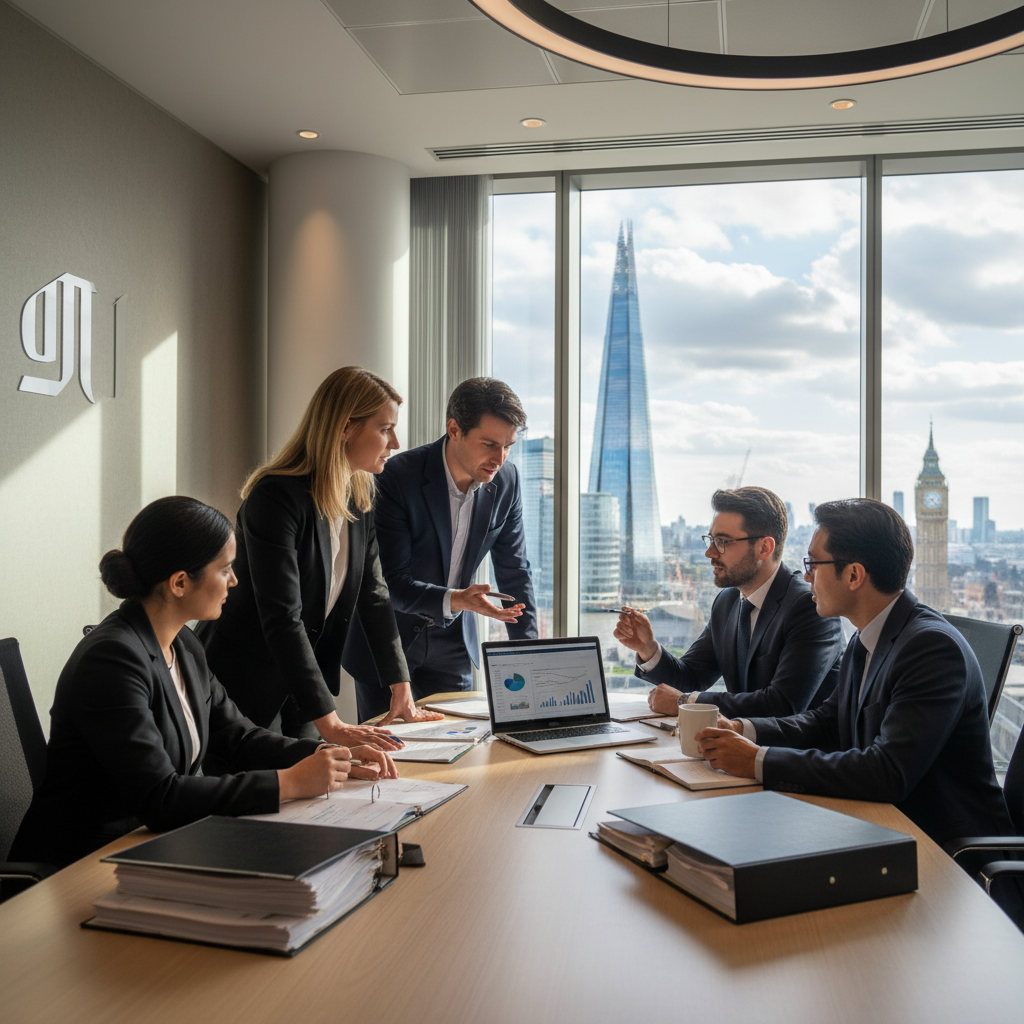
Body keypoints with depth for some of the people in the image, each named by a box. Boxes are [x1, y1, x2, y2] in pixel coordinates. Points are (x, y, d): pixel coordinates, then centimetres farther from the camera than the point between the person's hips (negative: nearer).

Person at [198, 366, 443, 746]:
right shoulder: (276, 497, -24)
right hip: (243, 684, -7)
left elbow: (373, 595, 4)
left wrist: (401, 690, -3)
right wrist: (330, 723, -33)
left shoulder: (361, 496, 0)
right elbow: (282, 619, -30)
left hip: (302, 683, 7)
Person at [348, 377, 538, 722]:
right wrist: (454, 600, -39)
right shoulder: (396, 477, -23)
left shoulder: (506, 481, -8)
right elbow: (391, 581, -23)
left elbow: (514, 572, 1)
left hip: (452, 642, 4)